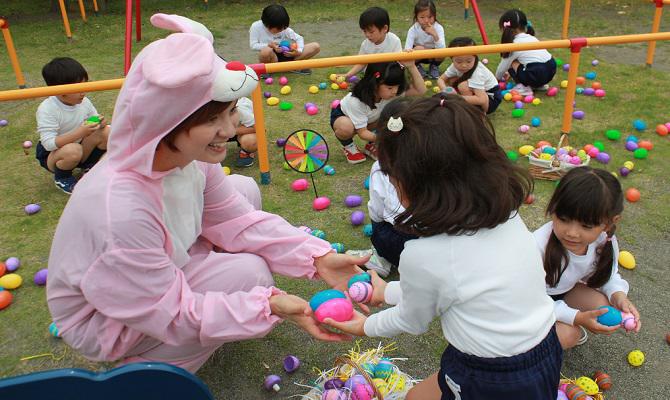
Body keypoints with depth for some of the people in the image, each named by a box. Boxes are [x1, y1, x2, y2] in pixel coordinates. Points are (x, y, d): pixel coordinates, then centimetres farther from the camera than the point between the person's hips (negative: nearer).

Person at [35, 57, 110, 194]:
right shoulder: (46, 110, -26)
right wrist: (80, 132, -41)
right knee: (72, 150, -40)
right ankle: (62, 179, -5)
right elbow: (49, 143, -32)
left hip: (81, 146, 5)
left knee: (106, 133, -18)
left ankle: (88, 166, 7)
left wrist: (100, 123, -21)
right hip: (51, 155, -5)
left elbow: (95, 120, 6)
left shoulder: (83, 101, -8)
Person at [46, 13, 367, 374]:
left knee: (245, 189, -1)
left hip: (160, 269, 7)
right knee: (250, 273, -20)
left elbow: (238, 220, -9)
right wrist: (270, 305, -36)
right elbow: (173, 315, -29)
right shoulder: (120, 213, -41)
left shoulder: (191, 155, -20)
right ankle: (147, 372, 0)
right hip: (105, 323, -6)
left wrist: (317, 258, -20)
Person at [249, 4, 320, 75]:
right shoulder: (256, 27, -9)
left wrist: (299, 51, -16)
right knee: (266, 51, -45)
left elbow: (299, 38, 4)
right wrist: (269, 45, -24)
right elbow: (253, 45, -10)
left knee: (316, 46, -9)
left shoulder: (284, 29, 0)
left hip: (284, 56, 4)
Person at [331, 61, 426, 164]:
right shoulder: (356, 101, -39)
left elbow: (420, 90, -28)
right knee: (346, 128, -41)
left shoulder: (387, 92, -26)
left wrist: (411, 67, -43)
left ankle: (371, 145, 3)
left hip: (368, 119, 6)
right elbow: (362, 132, -33)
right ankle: (348, 146, -5)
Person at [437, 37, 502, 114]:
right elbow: (441, 79, -5)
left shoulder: (477, 73, -34)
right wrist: (445, 90, -28)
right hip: (476, 91, 8)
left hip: (492, 97, -8)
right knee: (451, 80, -7)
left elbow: (482, 100, -43)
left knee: (463, 86, -31)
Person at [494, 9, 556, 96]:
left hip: (538, 74, -8)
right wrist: (510, 72, 44)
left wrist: (497, 78, 30)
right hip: (551, 70, 8)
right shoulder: (531, 38, 19)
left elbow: (503, 67, 9)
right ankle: (539, 85, 22)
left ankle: (524, 88, 2)